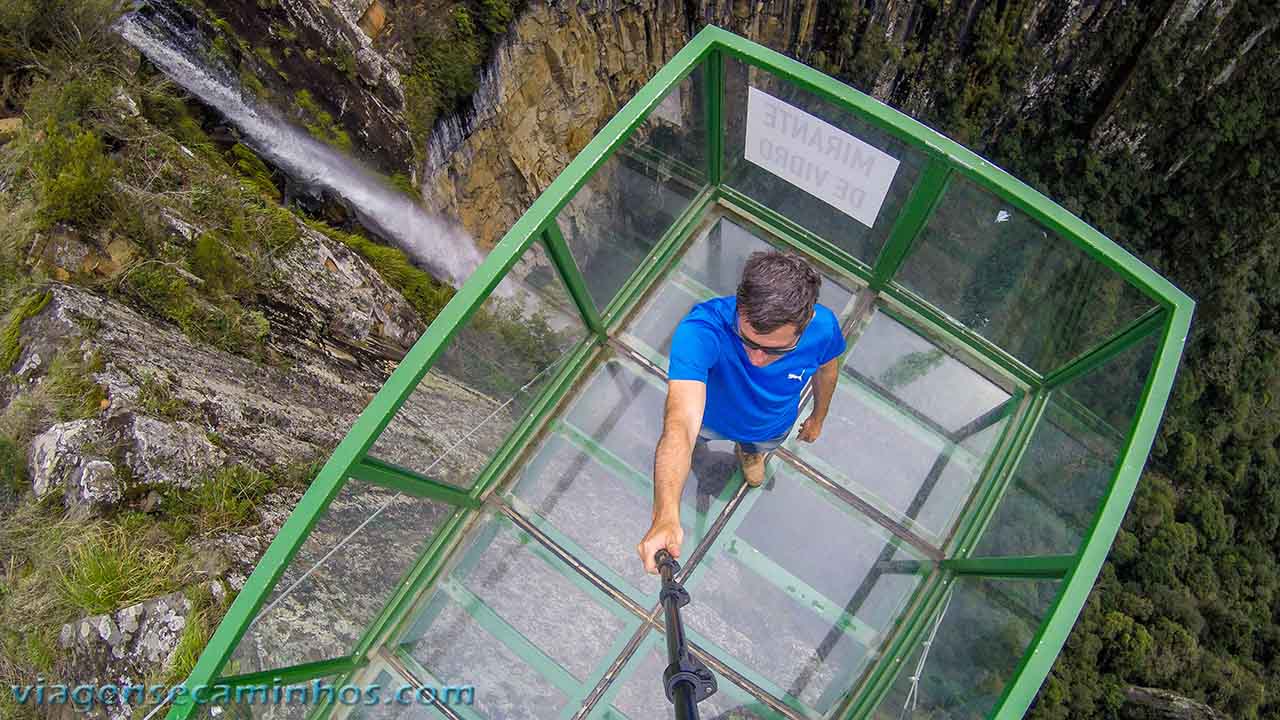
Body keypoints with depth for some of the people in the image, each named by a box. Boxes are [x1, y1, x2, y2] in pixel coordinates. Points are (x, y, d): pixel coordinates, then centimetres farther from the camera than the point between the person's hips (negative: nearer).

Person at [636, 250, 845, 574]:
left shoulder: (823, 328, -37)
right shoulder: (700, 331, -50)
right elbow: (681, 426, -61)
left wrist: (818, 418, 7)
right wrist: (666, 517, -75)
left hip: (773, 428, 2)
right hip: (712, 419, -2)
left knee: (759, 448, 37)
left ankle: (750, 452, 73)